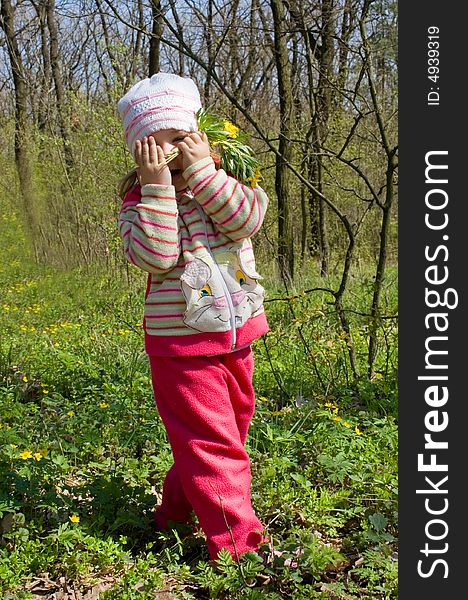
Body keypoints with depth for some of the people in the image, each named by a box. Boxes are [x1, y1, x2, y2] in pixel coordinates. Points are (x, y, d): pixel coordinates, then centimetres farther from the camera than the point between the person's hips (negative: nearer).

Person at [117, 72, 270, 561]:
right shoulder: (137, 204, -5)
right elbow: (155, 257, -23)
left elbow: (247, 219, -18)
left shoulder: (225, 184, 3)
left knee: (229, 428, 20)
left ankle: (178, 508, 41)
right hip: (181, 345, -5)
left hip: (236, 337, 5)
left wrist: (201, 170, -20)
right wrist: (158, 185, -24)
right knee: (211, 442, -4)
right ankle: (236, 541, 8)